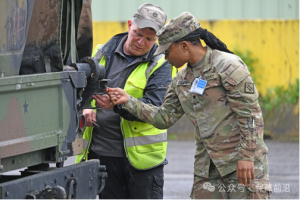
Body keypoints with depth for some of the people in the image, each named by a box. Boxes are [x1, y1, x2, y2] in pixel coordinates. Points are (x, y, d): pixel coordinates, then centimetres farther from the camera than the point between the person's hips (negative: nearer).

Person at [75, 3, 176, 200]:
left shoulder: (160, 65, -3)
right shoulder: (103, 53, 9)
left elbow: (154, 106, -17)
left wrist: (117, 105, -32)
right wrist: (84, 108, -4)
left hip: (141, 155, -3)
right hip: (100, 154, 3)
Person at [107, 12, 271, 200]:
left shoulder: (228, 66, -11)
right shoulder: (182, 80, 13)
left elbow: (250, 113, -14)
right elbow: (164, 117, 13)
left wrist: (247, 156, -18)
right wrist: (128, 101, 4)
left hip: (243, 163, -7)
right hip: (207, 166, 7)